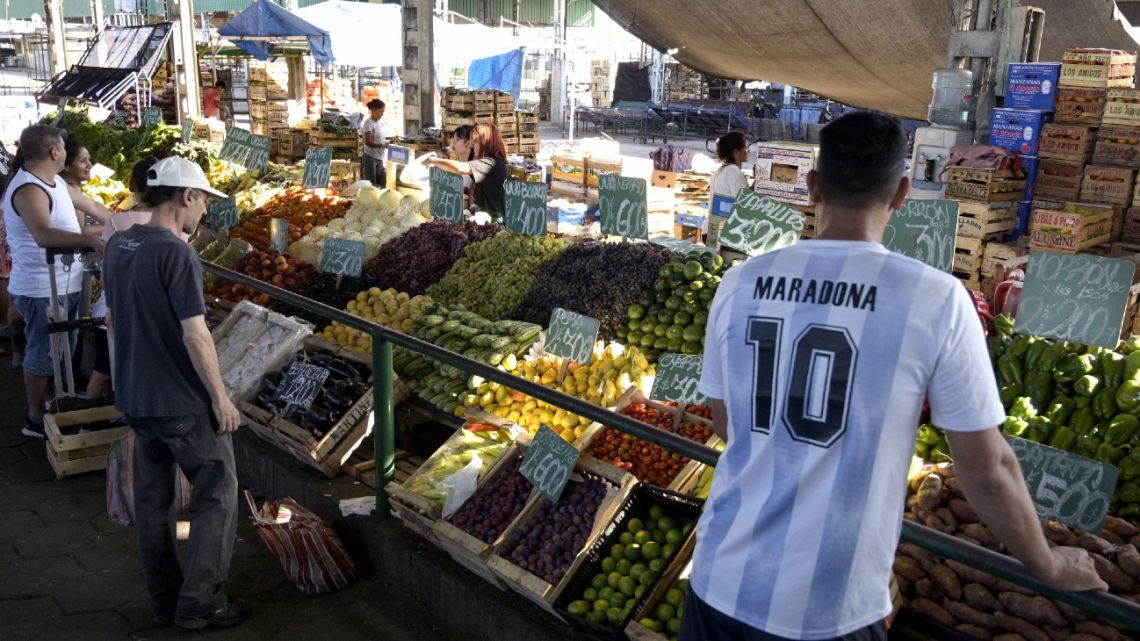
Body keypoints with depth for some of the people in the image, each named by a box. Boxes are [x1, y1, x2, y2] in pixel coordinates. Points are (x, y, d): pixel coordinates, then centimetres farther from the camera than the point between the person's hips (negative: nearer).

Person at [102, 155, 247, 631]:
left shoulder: (117, 246, 5)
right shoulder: (176, 253, -20)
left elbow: (115, 319, 16)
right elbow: (195, 334, -22)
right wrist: (221, 396, -15)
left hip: (134, 396, 8)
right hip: (184, 401, -8)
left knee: (152, 499, 16)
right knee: (216, 495, 5)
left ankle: (164, 600, 28)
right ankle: (200, 604, 9)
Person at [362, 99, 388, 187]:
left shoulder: (381, 122, 10)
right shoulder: (368, 123, -13)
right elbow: (367, 142, -20)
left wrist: (388, 141, 0)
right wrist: (383, 145, -22)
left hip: (380, 158, 8)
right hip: (370, 157, -7)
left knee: (379, 184, 10)